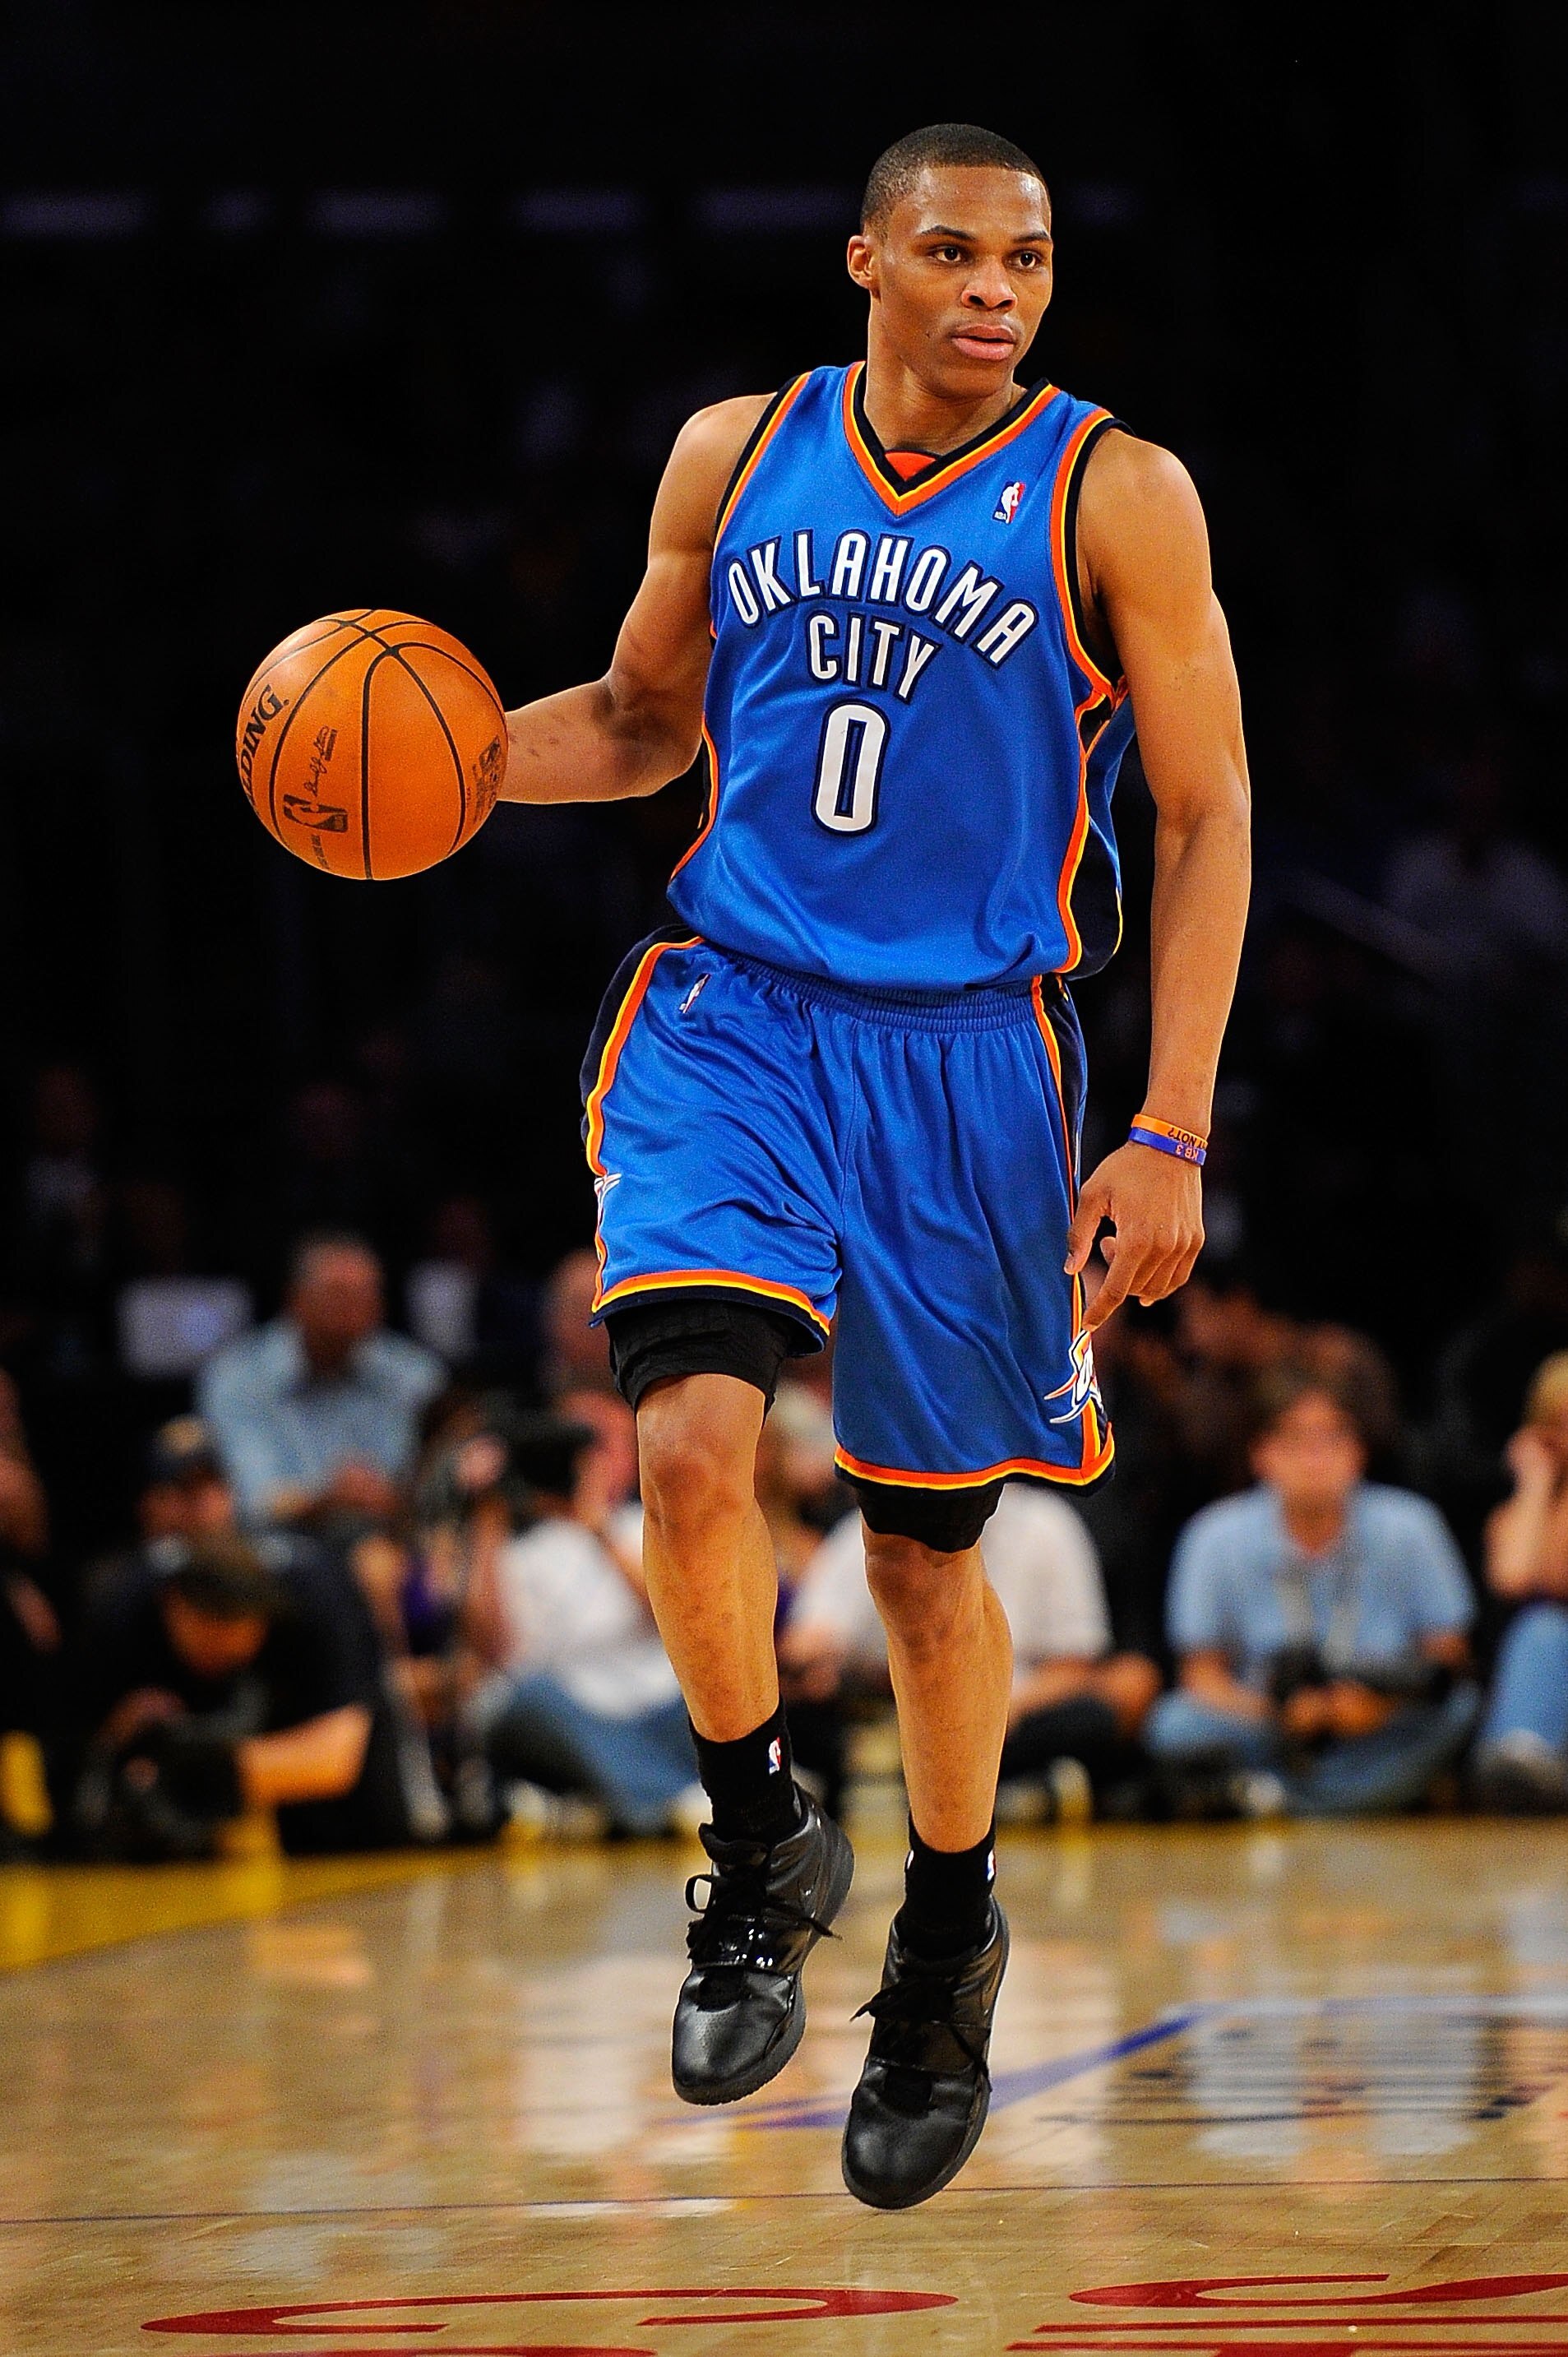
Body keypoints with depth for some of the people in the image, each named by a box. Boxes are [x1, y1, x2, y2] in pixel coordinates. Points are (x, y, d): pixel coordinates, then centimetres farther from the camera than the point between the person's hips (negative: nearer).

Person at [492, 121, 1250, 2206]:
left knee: (927, 1549, 9)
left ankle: (948, 1948, 34)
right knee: (692, 1443, -22)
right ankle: (764, 1859, 2)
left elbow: (1207, 820, -4)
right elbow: (644, 721, 17)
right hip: (730, 1018, 1)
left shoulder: (1114, 500, -5)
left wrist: (1172, 1137, -10)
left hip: (965, 1058, -1)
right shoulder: (737, 455, 3)